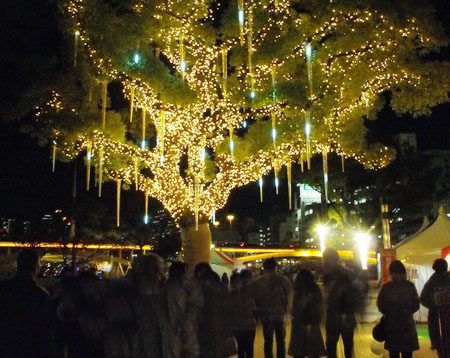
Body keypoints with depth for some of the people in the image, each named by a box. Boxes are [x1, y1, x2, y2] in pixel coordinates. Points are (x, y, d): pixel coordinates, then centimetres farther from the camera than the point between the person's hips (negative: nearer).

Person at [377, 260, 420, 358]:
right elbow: (416, 305, -1)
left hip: (391, 322, 0)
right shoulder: (410, 286, -6)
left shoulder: (386, 287, -9)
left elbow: (380, 304, -5)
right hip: (407, 322, 0)